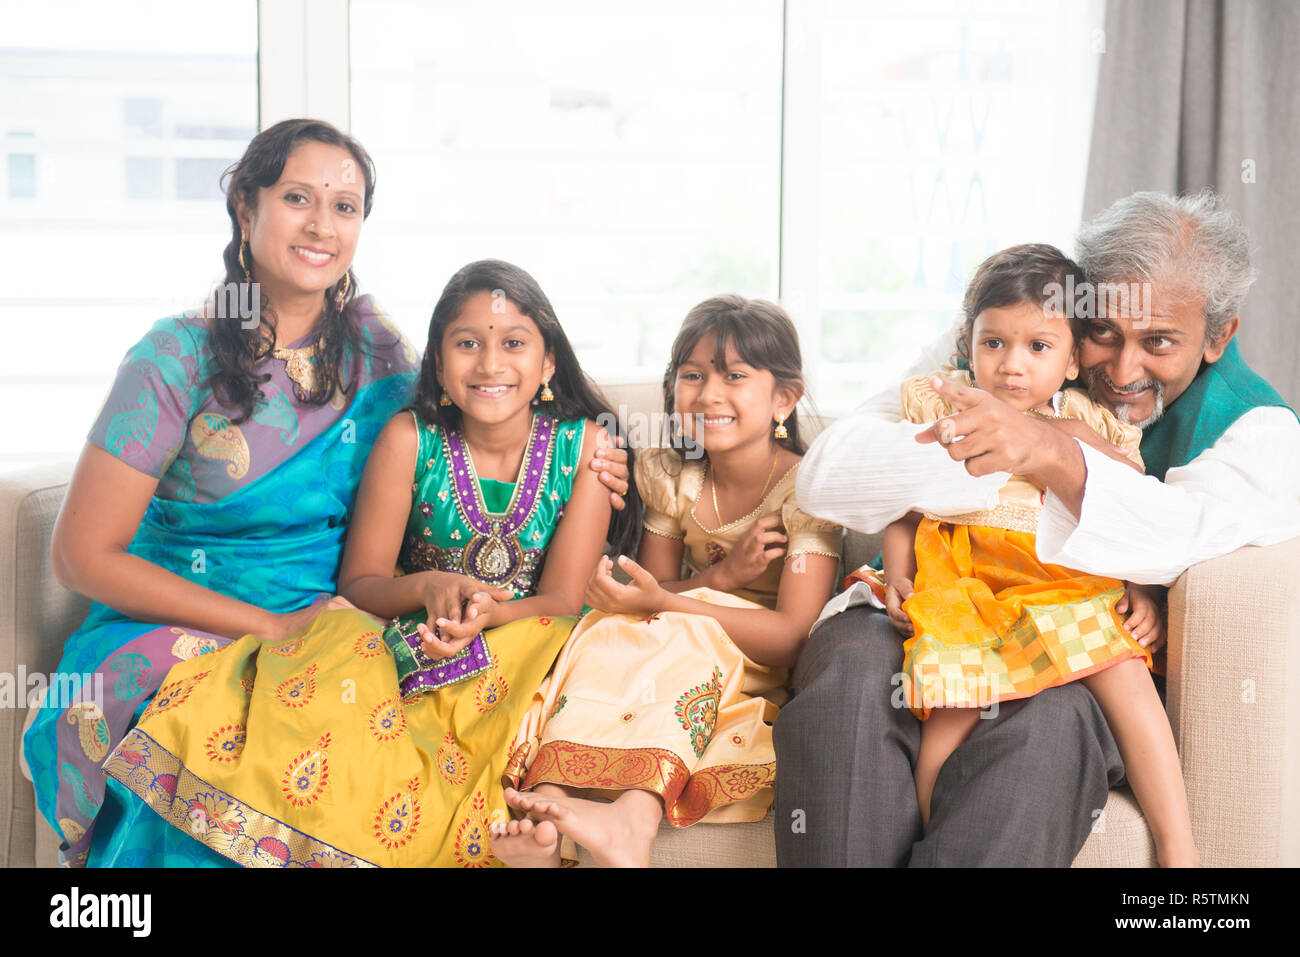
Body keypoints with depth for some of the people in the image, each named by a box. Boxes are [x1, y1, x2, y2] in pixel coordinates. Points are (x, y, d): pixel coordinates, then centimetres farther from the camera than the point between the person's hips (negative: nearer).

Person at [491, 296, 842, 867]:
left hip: (763, 667, -4)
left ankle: (634, 813, -55)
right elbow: (652, 591, 5)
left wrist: (662, 602, -27)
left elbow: (791, 637, -20)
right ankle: (547, 807, -48)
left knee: (678, 640, -34)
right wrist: (721, 575, -16)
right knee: (608, 635, -27)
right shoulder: (671, 477, 4)